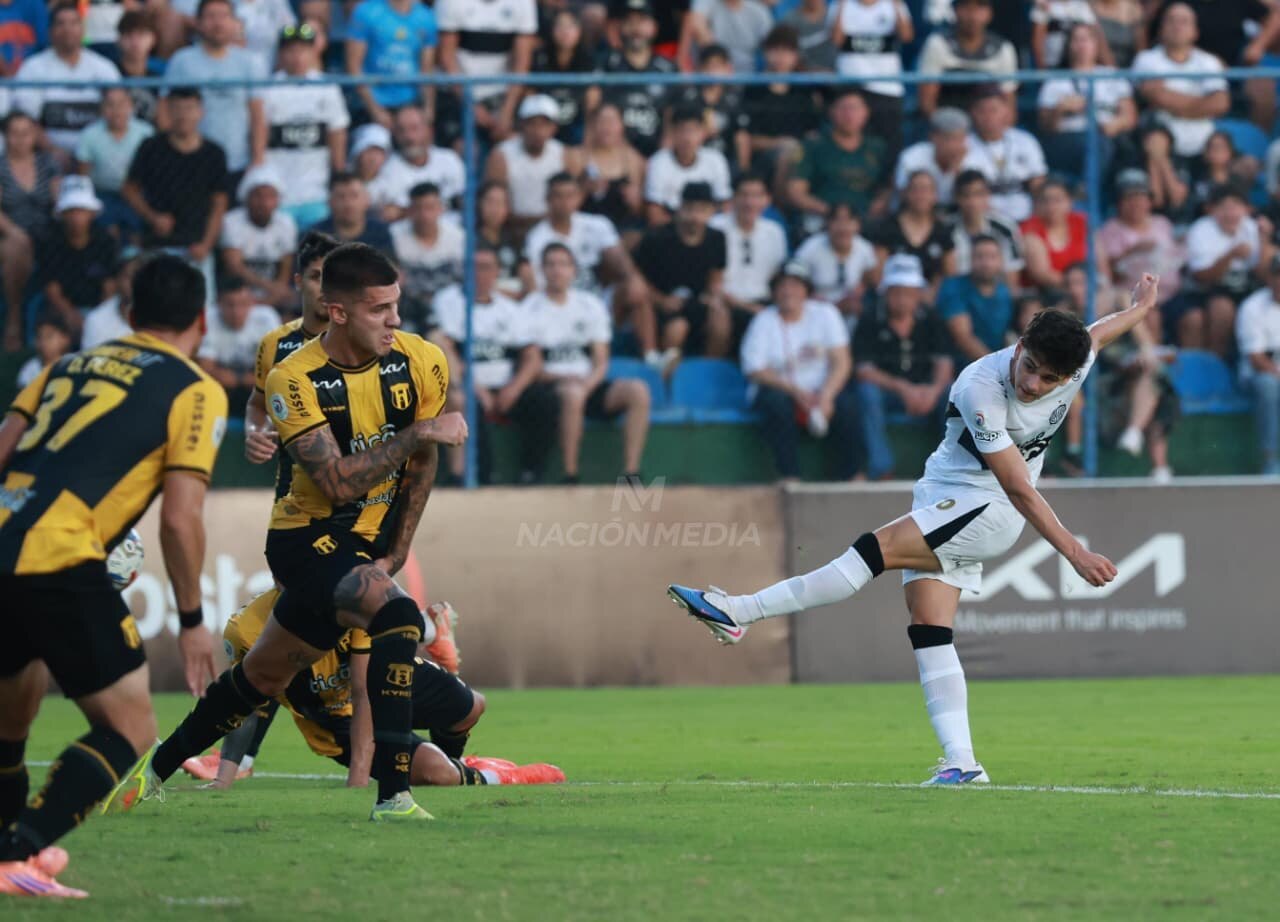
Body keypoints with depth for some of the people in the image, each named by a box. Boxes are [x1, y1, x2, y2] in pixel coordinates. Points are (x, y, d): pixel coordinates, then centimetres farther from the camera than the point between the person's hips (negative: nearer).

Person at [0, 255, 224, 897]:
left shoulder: (71, 365, 24)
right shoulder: (195, 392, 6)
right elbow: (180, 518, -2)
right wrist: (191, 620, 8)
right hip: (58, 561, -7)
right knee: (129, 733, 2)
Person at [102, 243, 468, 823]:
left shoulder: (421, 363, -7)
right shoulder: (294, 380, -19)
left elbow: (421, 468, 6)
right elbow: (337, 481, -26)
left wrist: (394, 556, 4)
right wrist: (417, 433, -30)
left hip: (368, 544, 5)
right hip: (307, 539, -5)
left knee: (264, 675, 14)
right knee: (398, 616, -31)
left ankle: (158, 766, 36)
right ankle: (392, 796, -30)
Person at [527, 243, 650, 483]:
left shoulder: (591, 305, 14)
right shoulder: (530, 310, 2)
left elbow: (601, 362, 10)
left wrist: (587, 384, -12)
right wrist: (559, 377, -19)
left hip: (589, 384, 4)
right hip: (547, 389, -4)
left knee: (637, 390, -22)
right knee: (572, 393, -39)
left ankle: (631, 474, -27)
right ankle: (570, 477, -35)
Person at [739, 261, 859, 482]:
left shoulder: (825, 314, 4)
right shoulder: (764, 321, -1)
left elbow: (841, 362, -3)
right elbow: (755, 371, -8)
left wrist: (826, 396, -21)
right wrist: (795, 391, -21)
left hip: (820, 391, 1)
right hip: (779, 388, -1)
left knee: (845, 404, -29)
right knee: (776, 402, -35)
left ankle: (849, 477, -22)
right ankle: (789, 477, -34)